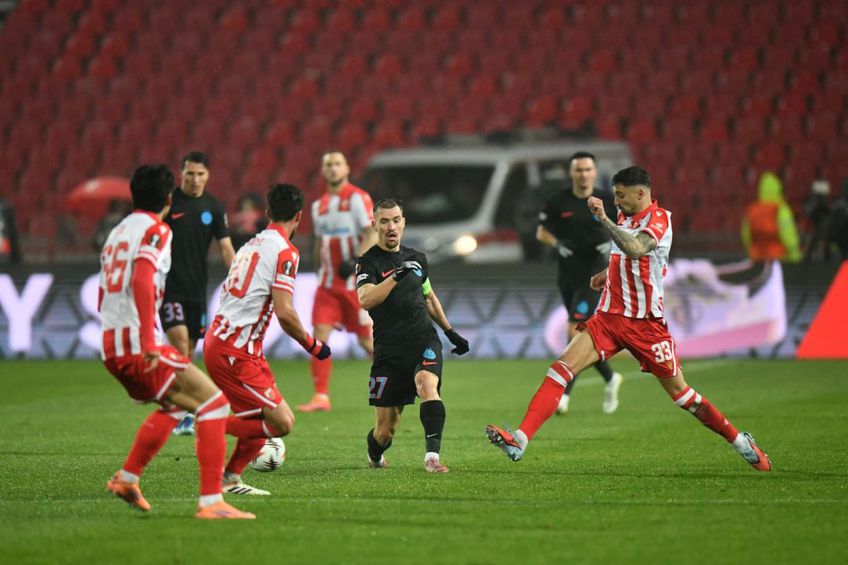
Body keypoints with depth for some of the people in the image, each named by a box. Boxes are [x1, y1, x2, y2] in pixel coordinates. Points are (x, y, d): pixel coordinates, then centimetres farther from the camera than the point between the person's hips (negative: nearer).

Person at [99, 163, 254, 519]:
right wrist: (149, 342, -29)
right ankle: (210, 501, -19)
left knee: (174, 405, 29)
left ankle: (126, 479, 32)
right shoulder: (155, 230, -6)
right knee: (214, 403, -9)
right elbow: (142, 280, -23)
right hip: (137, 344, -9)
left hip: (110, 346, 9)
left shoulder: (117, 232, 21)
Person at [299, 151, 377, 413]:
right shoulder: (319, 205, 13)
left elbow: (373, 235, -14)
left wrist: (356, 260, -26)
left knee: (367, 340, 0)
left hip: (355, 282, -5)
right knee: (320, 335, -8)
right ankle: (321, 397, -8)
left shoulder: (358, 198, -7)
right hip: (328, 282, 5)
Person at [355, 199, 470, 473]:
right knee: (386, 429, 1)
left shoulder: (417, 258, 13)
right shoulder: (368, 262, -4)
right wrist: (397, 276, -33)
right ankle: (374, 456, 35)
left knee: (428, 385, -31)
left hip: (424, 340, 3)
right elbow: (365, 300, -23)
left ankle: (432, 455, -36)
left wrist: (451, 332, 34)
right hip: (389, 350, -3)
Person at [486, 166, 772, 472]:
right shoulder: (624, 216, 10)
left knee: (679, 391, 3)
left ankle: (740, 441, 22)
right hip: (609, 317, 6)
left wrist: (604, 219, -38)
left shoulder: (659, 219, -13)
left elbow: (635, 249, -35)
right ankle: (520, 440, -20)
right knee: (561, 368, -13)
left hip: (645, 322, -6)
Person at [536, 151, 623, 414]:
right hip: (567, 275, 4)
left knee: (576, 331, -16)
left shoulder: (606, 200, -2)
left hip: (594, 276, -4)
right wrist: (556, 243, -8)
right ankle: (610, 378, 33)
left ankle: (564, 393, -14)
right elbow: (541, 232, 11)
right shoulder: (558, 202, 3)